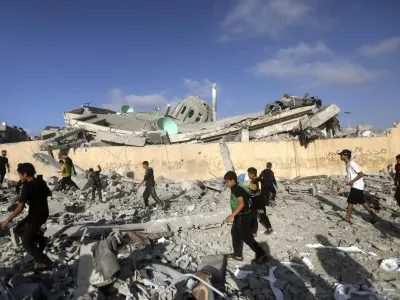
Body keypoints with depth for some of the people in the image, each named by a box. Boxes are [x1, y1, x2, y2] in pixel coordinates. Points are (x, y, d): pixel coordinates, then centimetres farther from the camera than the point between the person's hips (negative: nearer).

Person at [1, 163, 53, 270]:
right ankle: (41, 239, 16)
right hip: (43, 213, 8)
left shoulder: (27, 187, -23)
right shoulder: (41, 182, 1)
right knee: (18, 230, 21)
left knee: (27, 244, 5)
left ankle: (46, 262, 9)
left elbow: (20, 208, -23)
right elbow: (49, 193, 21)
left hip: (36, 216, -8)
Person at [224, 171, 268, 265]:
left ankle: (262, 255, 8)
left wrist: (231, 216, -33)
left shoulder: (237, 189, -23)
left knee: (247, 238, -1)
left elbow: (242, 204, -32)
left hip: (243, 217, -11)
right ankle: (238, 255, 32)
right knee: (235, 234, 21)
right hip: (240, 216, 11)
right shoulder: (236, 188, 7)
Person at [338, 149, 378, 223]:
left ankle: (347, 219, 4)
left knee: (350, 201, -4)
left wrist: (352, 181, -21)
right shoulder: (347, 164, 9)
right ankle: (373, 215, 25)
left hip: (357, 186, -10)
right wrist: (350, 182, 11)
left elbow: (361, 174, -21)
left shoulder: (352, 164, -20)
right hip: (355, 186, 10)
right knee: (362, 202, 17)